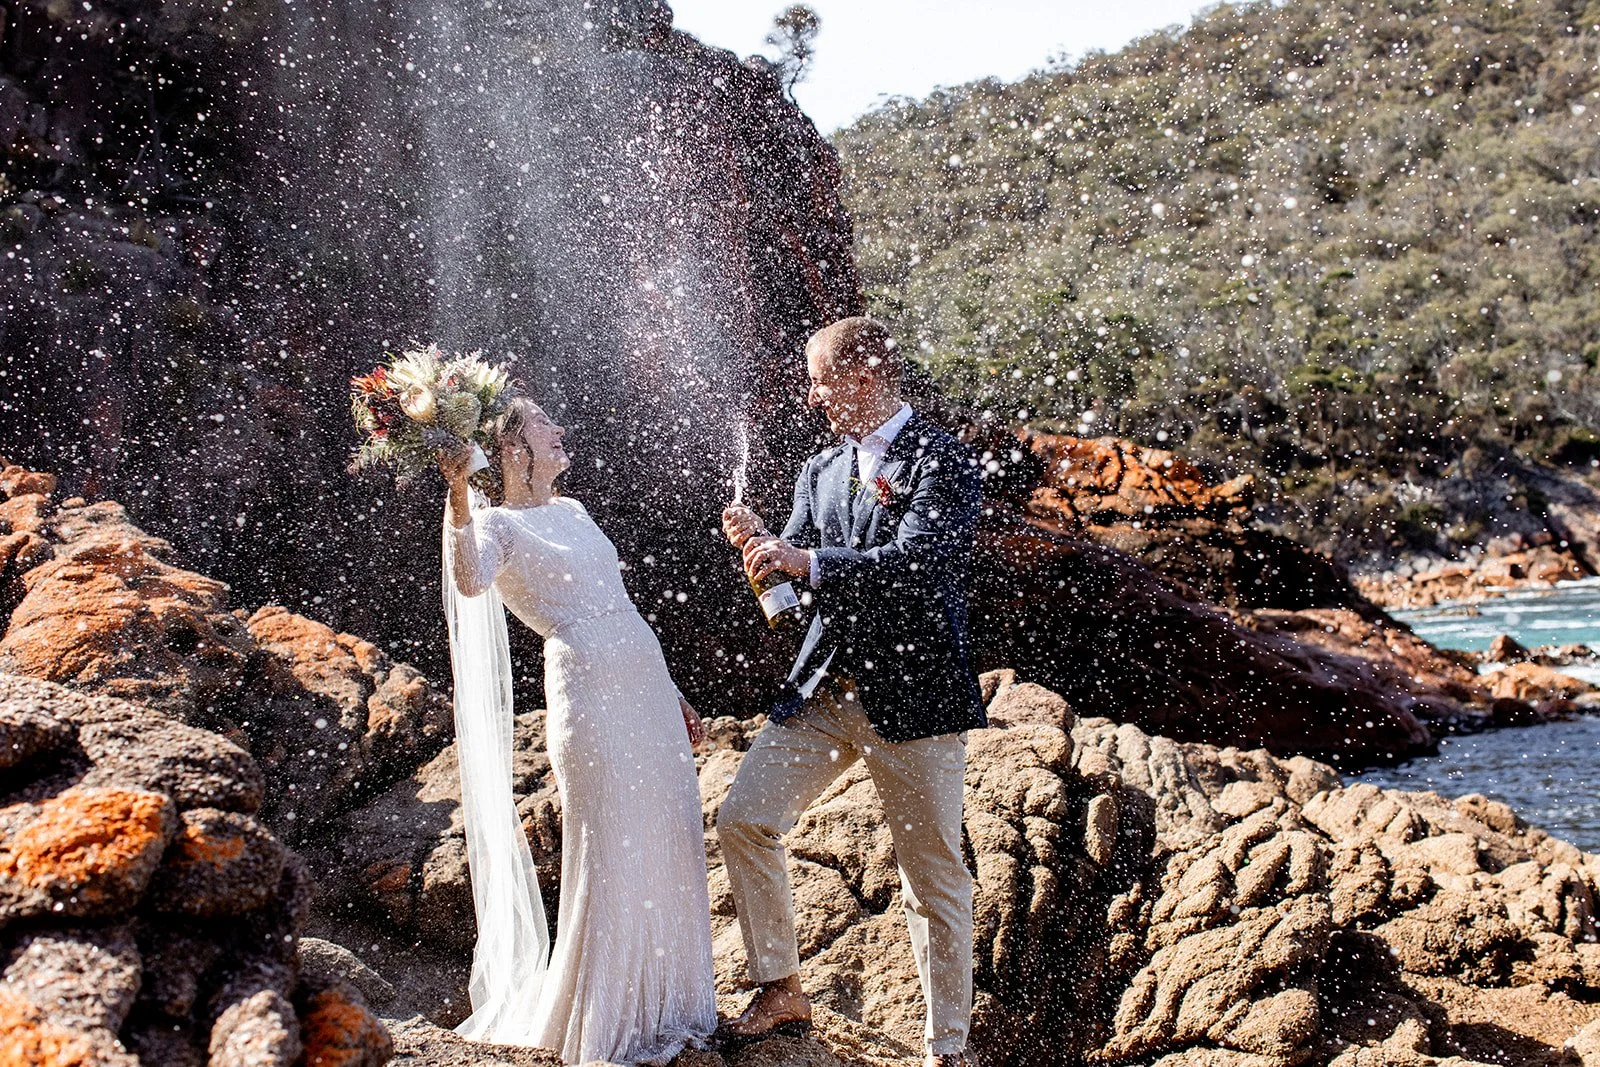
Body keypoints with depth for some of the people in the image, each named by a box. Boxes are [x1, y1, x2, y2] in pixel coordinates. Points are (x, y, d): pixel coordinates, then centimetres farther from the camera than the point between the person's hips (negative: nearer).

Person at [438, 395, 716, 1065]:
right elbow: (470, 581, -27)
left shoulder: (571, 511, 20)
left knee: (669, 850, 12)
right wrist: (459, 491, -35)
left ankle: (665, 1007, 27)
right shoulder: (499, 523, -3)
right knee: (611, 860, -2)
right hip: (590, 695, -8)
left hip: (648, 683, 8)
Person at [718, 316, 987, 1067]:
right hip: (825, 688, 7)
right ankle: (781, 993, 19)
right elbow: (795, 580, 14)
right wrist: (761, 548, -8)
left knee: (933, 877, 2)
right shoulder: (821, 471, 13)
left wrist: (808, 562, -26)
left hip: (914, 696, -7)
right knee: (742, 820, 3)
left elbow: (917, 565, -23)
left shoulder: (940, 461, -9)